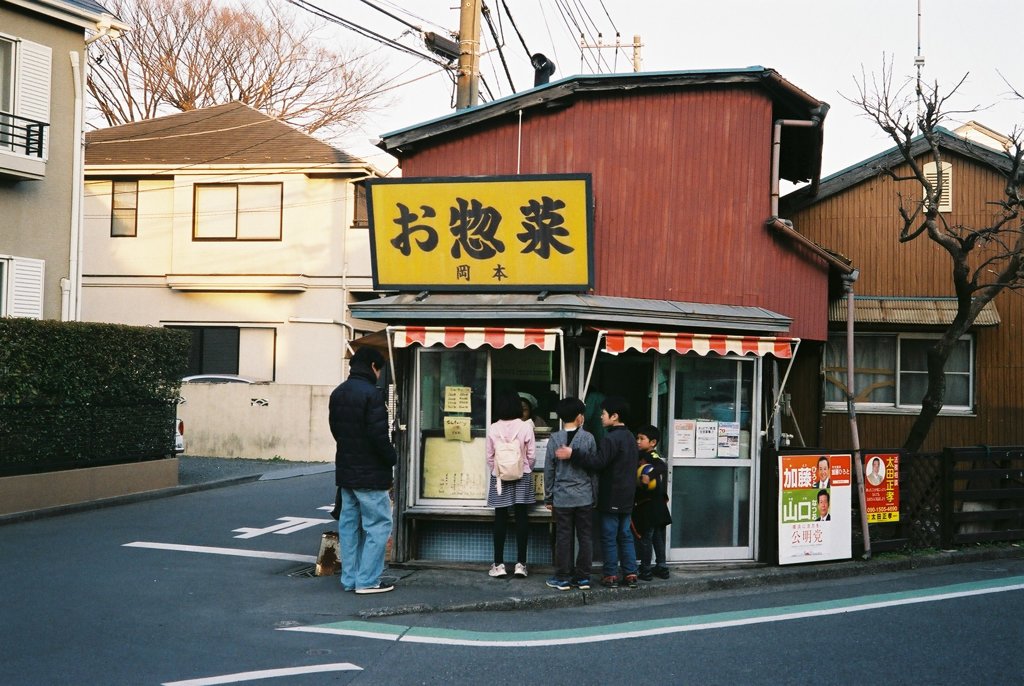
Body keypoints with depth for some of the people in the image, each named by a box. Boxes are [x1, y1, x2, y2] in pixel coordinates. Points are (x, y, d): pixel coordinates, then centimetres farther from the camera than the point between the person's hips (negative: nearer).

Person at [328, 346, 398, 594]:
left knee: (349, 524, 12)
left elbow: (335, 428, 14)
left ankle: (350, 578, 15)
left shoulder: (338, 394, 10)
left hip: (345, 471, 8)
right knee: (378, 524, -1)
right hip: (370, 474, -8)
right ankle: (368, 580, -2)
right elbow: (378, 434, -20)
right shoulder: (371, 394, -17)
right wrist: (392, 458, -6)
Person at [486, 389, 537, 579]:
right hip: (522, 476, 0)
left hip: (499, 477, 0)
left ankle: (499, 564, 6)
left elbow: (489, 456, -1)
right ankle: (520, 563, 4)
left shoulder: (493, 429, -6)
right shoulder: (526, 427, -8)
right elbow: (531, 455, -3)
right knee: (521, 517, 4)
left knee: (500, 518, 5)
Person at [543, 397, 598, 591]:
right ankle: (583, 577, 11)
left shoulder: (554, 439, -4)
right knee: (585, 537, 7)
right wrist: (595, 494, 11)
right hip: (585, 497, 1)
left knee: (563, 538, 4)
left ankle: (562, 578, 7)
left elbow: (549, 470, -1)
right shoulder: (588, 438, -3)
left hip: (562, 497, -1)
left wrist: (548, 497, 7)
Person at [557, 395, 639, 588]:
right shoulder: (630, 438, 13)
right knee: (625, 535, 12)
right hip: (627, 497, 8)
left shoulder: (610, 439, -17)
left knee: (609, 536, -1)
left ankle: (610, 575, 2)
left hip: (611, 498, -8)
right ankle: (630, 574, 11)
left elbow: (597, 463, -25)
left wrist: (572, 454, -27)